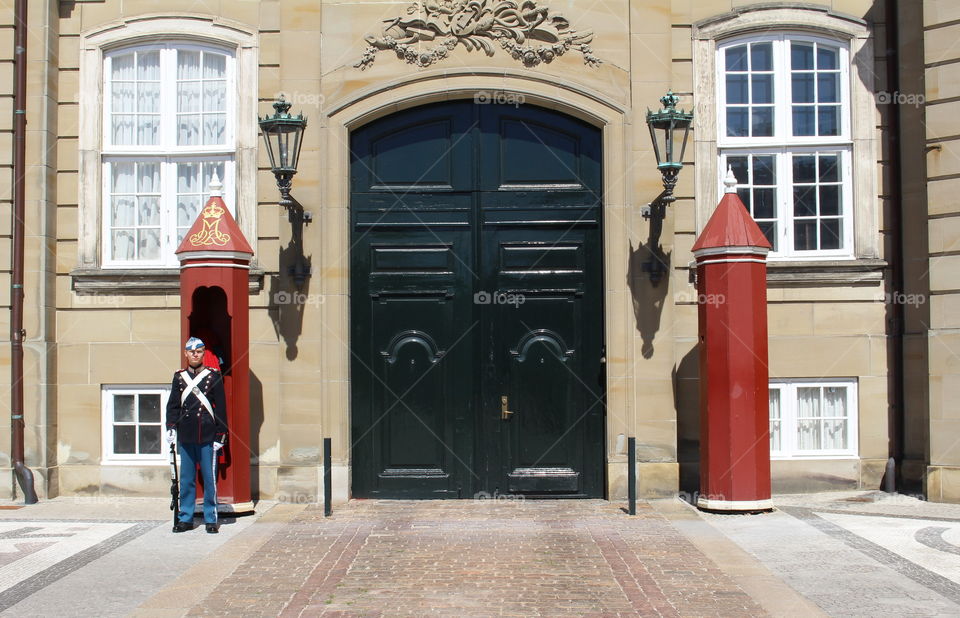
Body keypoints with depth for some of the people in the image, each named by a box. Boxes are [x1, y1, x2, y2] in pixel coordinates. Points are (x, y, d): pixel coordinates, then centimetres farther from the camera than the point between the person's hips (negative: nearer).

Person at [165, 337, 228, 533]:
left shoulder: (214, 377, 2)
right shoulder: (179, 377, 10)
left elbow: (221, 407, 1)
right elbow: (173, 405, 12)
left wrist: (220, 435, -4)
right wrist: (171, 427, -2)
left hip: (207, 437, -3)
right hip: (185, 438, 3)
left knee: (209, 479, 1)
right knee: (186, 479, 8)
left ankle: (211, 519, 9)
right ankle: (185, 518, 17)